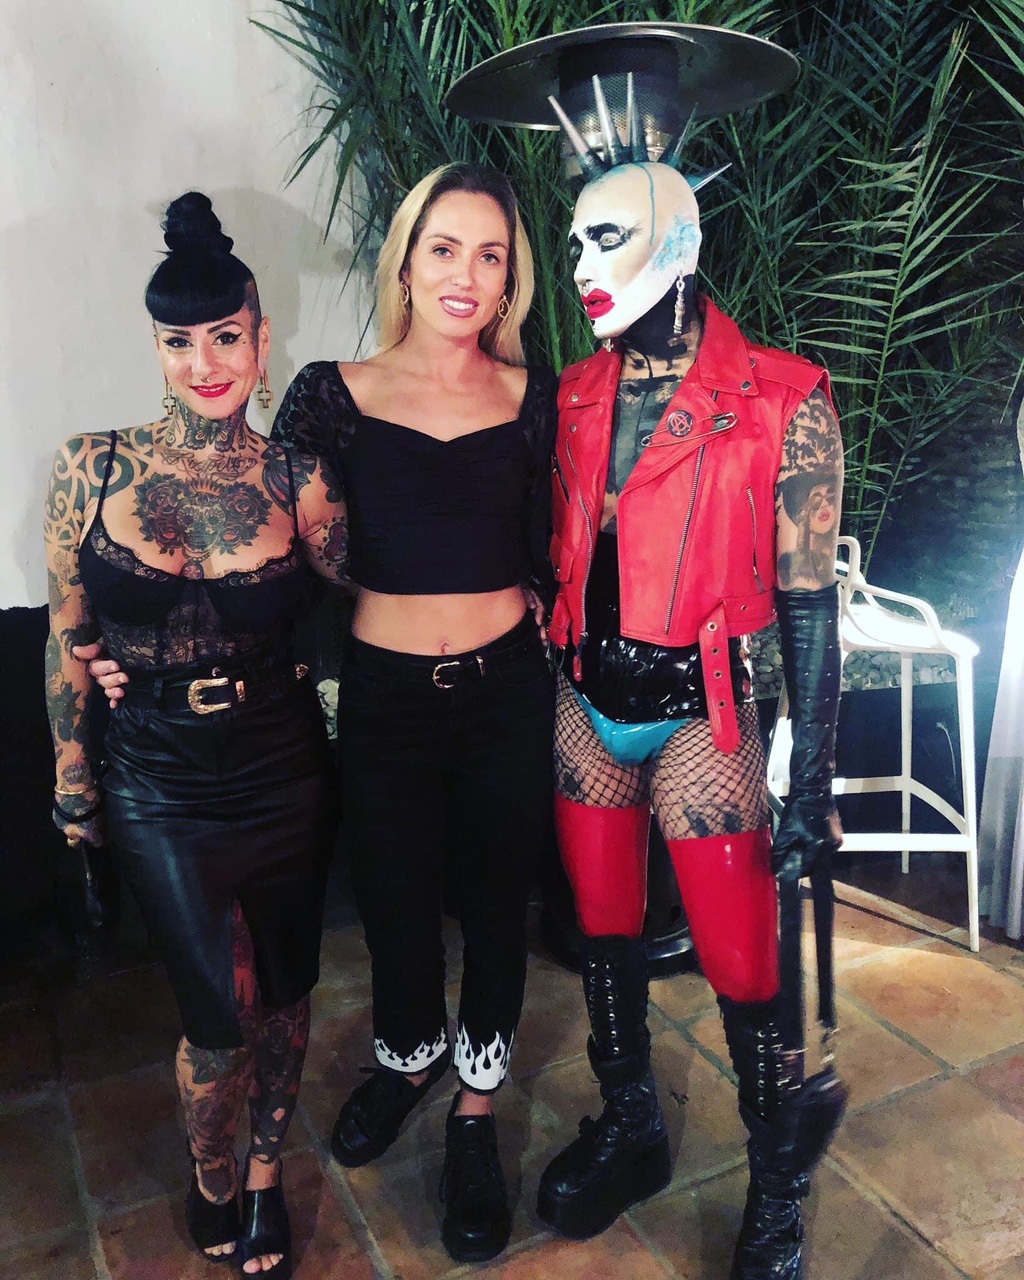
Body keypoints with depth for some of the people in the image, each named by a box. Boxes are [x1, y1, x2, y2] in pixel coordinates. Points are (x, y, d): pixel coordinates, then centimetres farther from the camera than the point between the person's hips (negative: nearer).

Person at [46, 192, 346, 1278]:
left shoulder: (298, 480, -5)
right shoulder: (93, 466, -5)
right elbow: (65, 630, 3)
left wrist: (282, 660, -9)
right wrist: (71, 768, 6)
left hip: (285, 771, 1)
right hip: (159, 782, -1)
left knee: (283, 992, 15)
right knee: (220, 1015, 1)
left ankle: (264, 1172, 44)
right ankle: (212, 1189, 36)